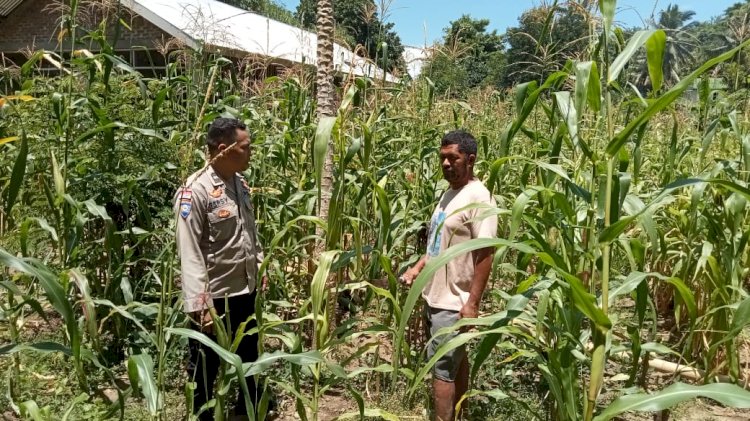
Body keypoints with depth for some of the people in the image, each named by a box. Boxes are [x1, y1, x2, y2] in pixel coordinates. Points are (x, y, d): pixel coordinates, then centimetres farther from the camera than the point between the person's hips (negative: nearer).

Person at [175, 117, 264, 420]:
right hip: (214, 296, -8)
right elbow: (190, 254, -21)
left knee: (249, 355, 25)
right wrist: (199, 305, -23)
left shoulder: (240, 184, 4)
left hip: (245, 290, 8)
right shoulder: (195, 191, -19)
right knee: (206, 364, 13)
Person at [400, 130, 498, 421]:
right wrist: (417, 267, 4)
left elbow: (485, 255, -19)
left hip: (453, 303, -9)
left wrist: (472, 303, -22)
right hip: (435, 297, 9)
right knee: (456, 361, 19)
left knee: (442, 368, -3)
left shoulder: (478, 197, -16)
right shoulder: (449, 193, 10)